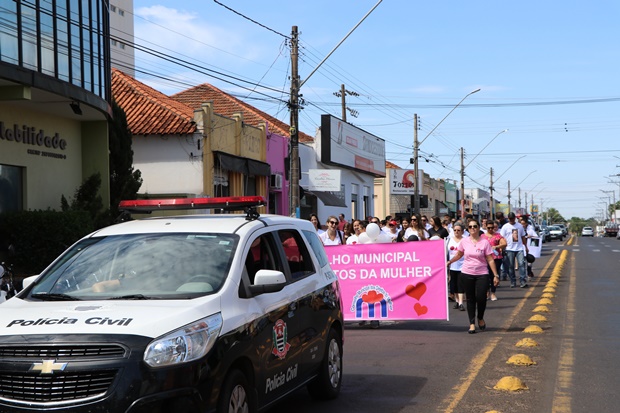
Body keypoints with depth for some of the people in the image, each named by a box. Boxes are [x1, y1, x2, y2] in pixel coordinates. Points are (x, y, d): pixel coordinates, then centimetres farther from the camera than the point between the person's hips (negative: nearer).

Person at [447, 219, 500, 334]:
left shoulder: (485, 242, -4)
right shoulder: (464, 241, 2)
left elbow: (490, 260, -3)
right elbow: (459, 254, 17)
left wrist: (495, 275, -5)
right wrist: (449, 261, 4)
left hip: (482, 274, -2)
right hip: (467, 273, 2)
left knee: (481, 297, -9)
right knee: (470, 299, 6)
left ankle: (480, 318, 20)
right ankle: (472, 324, 14)